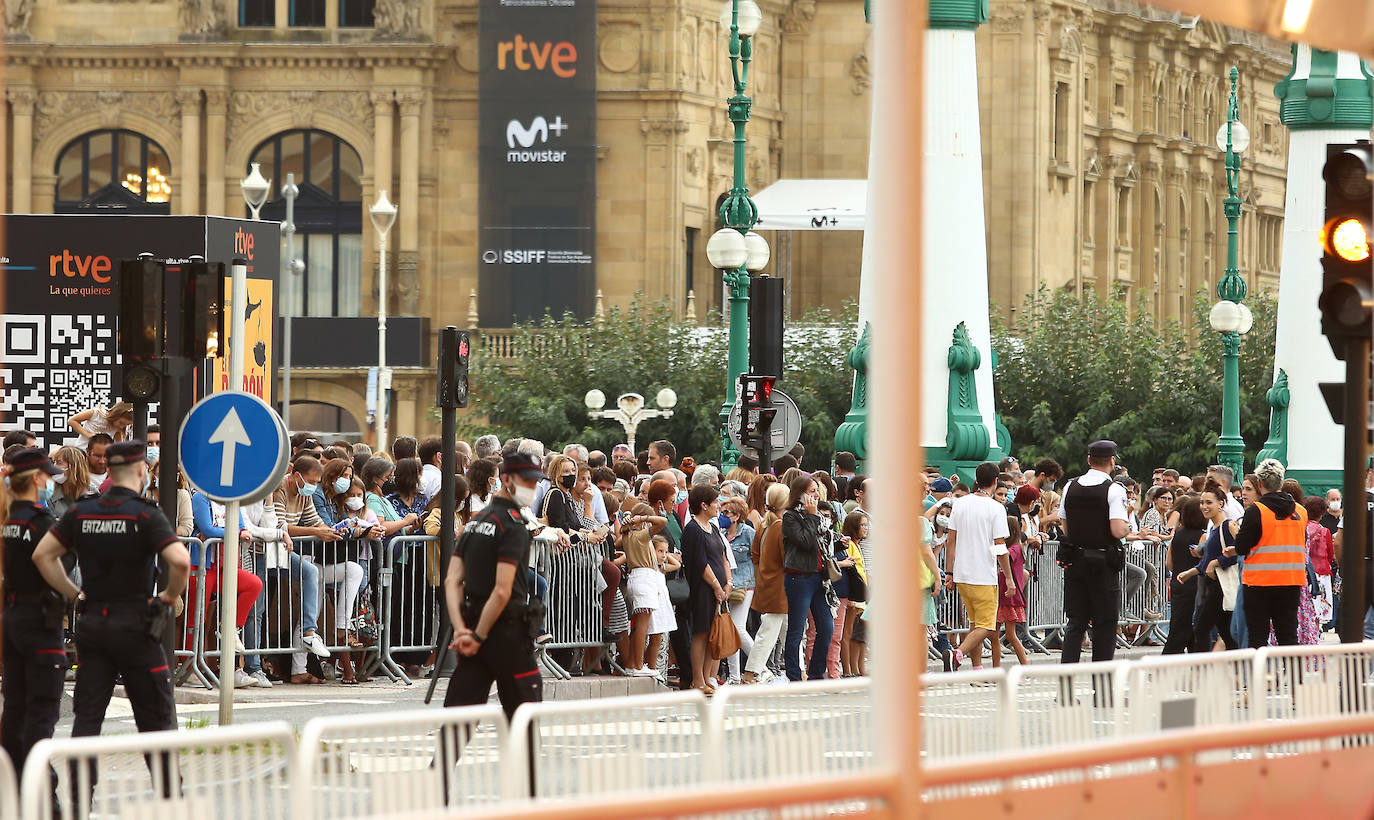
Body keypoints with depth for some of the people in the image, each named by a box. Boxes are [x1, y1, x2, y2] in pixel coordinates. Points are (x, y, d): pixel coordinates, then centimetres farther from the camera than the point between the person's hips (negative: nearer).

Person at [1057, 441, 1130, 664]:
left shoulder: (1071, 487, 5)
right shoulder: (1114, 490, -11)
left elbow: (1065, 529, 8)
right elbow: (1118, 531, -18)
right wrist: (1128, 526, 2)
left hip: (1074, 560, 4)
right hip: (1104, 563, -4)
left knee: (1075, 621, 10)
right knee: (1105, 624, 3)